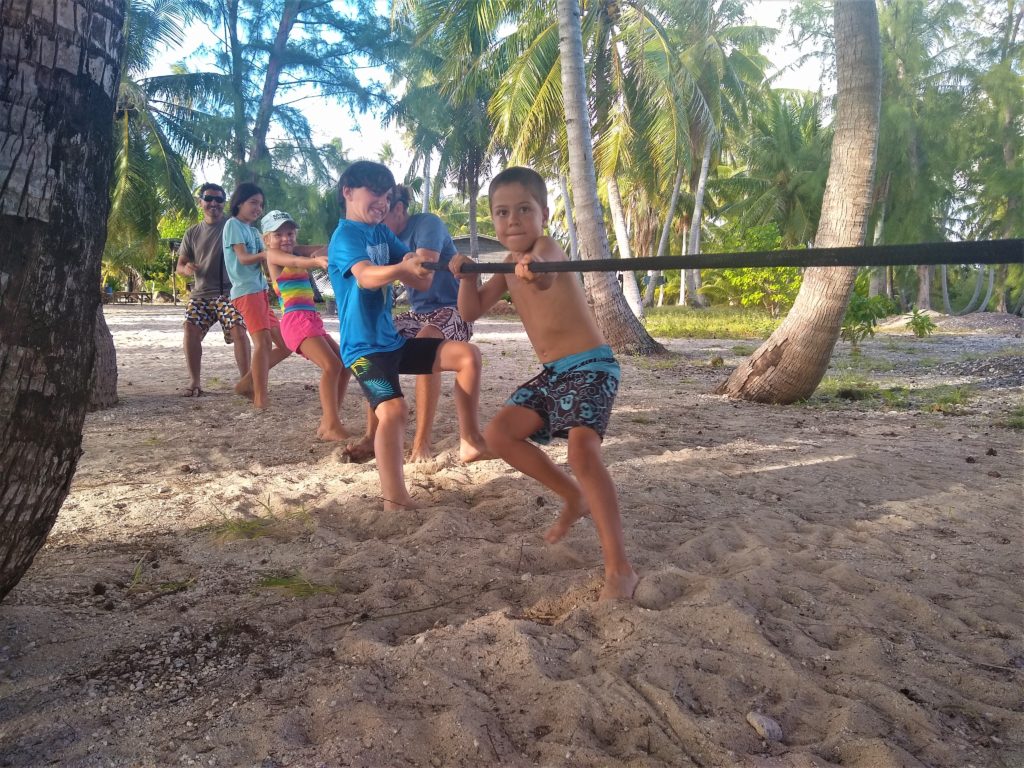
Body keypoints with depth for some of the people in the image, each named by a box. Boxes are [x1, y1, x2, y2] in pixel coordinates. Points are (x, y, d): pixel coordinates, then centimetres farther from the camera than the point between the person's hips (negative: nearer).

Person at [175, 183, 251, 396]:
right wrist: (186, 269, -8)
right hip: (201, 293, 3)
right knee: (191, 330, -13)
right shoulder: (192, 233, 12)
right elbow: (180, 265, 16)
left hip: (229, 292, -3)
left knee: (238, 331, -19)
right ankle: (194, 382, -1)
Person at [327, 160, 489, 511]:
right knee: (393, 409, -30)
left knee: (467, 355, 1)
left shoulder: (382, 233, 11)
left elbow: (423, 282, 7)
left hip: (393, 341, 8)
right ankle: (396, 501, -24)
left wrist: (422, 265, -16)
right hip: (365, 347, -8)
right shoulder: (345, 236, -12)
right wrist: (402, 267, -54)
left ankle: (470, 440, 9)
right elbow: (366, 276, -35)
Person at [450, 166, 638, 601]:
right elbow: (471, 312, 15)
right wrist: (468, 276, -3)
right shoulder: (511, 263, 10)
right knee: (499, 434, 5)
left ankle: (619, 569, -23)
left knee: (583, 450, -28)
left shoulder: (546, 248, -15)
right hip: (552, 373, 9)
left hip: (590, 367, -9)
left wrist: (536, 270, -65)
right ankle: (575, 498, 21)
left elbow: (547, 271, -42)